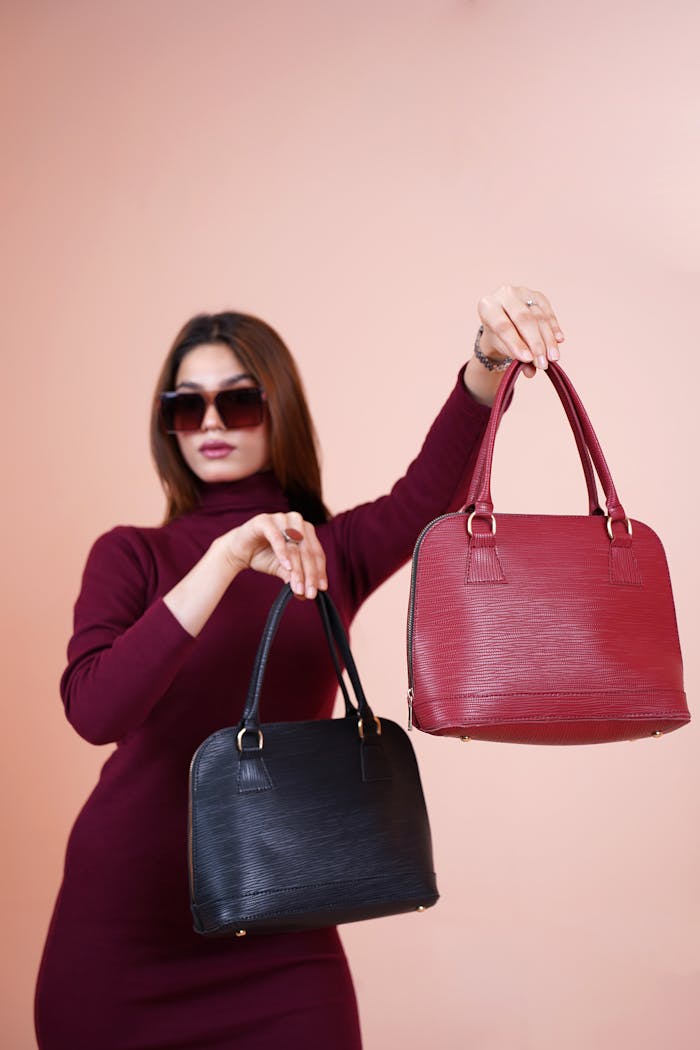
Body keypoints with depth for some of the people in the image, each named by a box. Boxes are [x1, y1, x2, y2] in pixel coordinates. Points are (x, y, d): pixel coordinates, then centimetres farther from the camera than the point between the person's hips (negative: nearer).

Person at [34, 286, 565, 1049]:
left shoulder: (333, 552, 3)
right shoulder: (131, 554, -1)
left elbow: (432, 487, -19)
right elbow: (94, 709, -20)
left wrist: (491, 358, -37)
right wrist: (226, 558, -27)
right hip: (122, 921, 0)